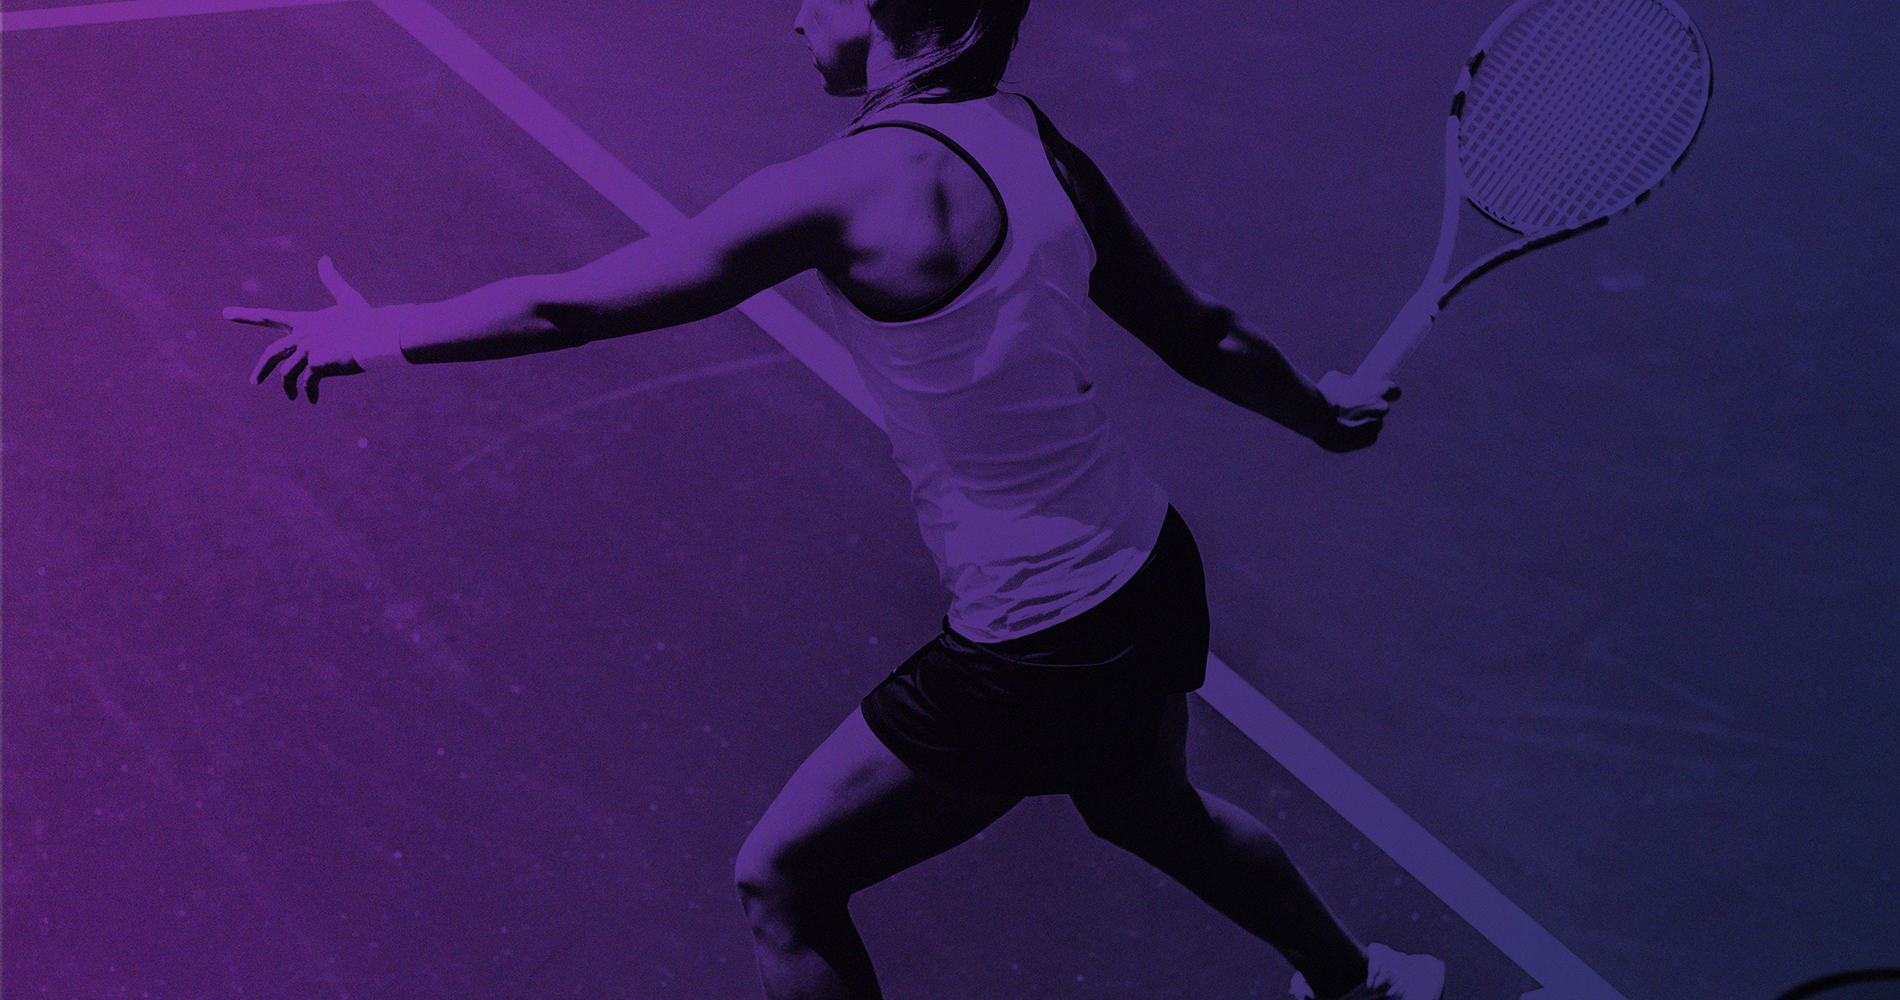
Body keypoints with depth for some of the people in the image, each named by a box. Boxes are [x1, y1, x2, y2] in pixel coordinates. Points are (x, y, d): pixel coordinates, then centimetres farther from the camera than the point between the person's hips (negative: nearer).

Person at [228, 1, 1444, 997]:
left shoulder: (857, 186, -23)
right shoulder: (1035, 143, -1)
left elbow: (569, 306, -17)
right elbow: (1198, 333, 11)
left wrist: (379, 334, -2)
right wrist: (1320, 406, 30)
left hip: (1035, 657, -8)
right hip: (1152, 568, 8)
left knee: (782, 881, 11)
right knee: (1153, 813, 37)